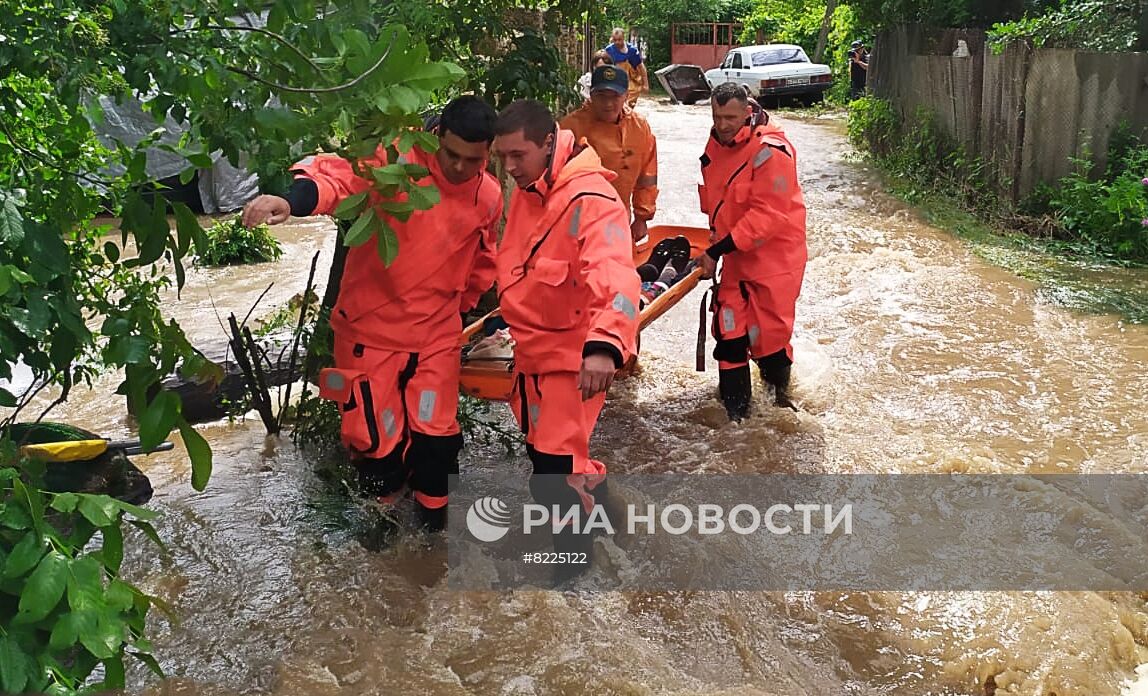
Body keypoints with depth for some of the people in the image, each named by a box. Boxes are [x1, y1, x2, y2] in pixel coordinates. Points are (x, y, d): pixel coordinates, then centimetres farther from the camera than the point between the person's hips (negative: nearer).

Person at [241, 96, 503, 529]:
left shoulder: (489, 197, -1)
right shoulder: (396, 162, -17)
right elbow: (340, 175, -35)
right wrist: (292, 200, -53)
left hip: (436, 332, 3)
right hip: (371, 326, -3)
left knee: (436, 430, 10)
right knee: (374, 434, 6)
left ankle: (431, 499, 41)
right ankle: (385, 487, 40)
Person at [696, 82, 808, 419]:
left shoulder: (771, 150, -22)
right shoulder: (716, 145, 4)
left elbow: (767, 215, -25)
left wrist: (718, 250, -24)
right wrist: (717, 244, 16)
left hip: (774, 254, -7)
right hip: (736, 253, 7)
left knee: (769, 328, -2)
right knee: (729, 327, 4)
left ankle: (778, 391, 24)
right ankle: (734, 402, 15)